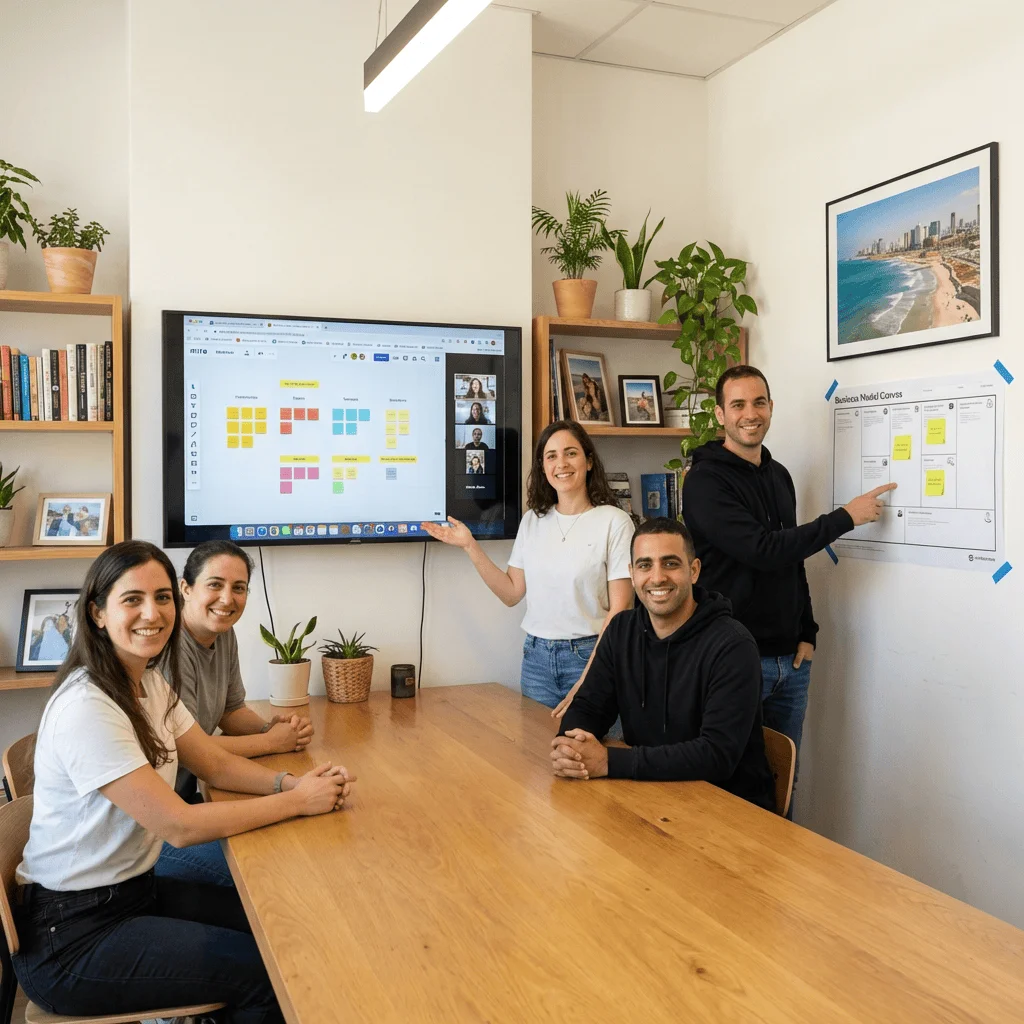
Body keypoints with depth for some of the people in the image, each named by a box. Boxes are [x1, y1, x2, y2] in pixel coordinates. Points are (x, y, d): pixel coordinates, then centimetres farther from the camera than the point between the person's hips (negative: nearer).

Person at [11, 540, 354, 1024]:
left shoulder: (150, 683, 3)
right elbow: (179, 826, -26)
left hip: (132, 888, 8)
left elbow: (215, 763, 7)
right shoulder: (86, 708, -26)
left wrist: (289, 781, -11)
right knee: (263, 971, -10)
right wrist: (299, 801, -20)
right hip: (71, 936, -8)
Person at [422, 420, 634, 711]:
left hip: (588, 655, -4)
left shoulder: (614, 521, -8)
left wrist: (587, 681, -15)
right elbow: (512, 594, 6)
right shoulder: (532, 521, 7)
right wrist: (471, 547, -1)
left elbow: (619, 609, -10)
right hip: (537, 655, 4)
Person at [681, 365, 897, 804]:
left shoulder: (779, 476, 12)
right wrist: (845, 517, -15)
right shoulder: (705, 480, -13)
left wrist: (807, 633, 9)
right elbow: (762, 551, -23)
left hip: (790, 661, 7)